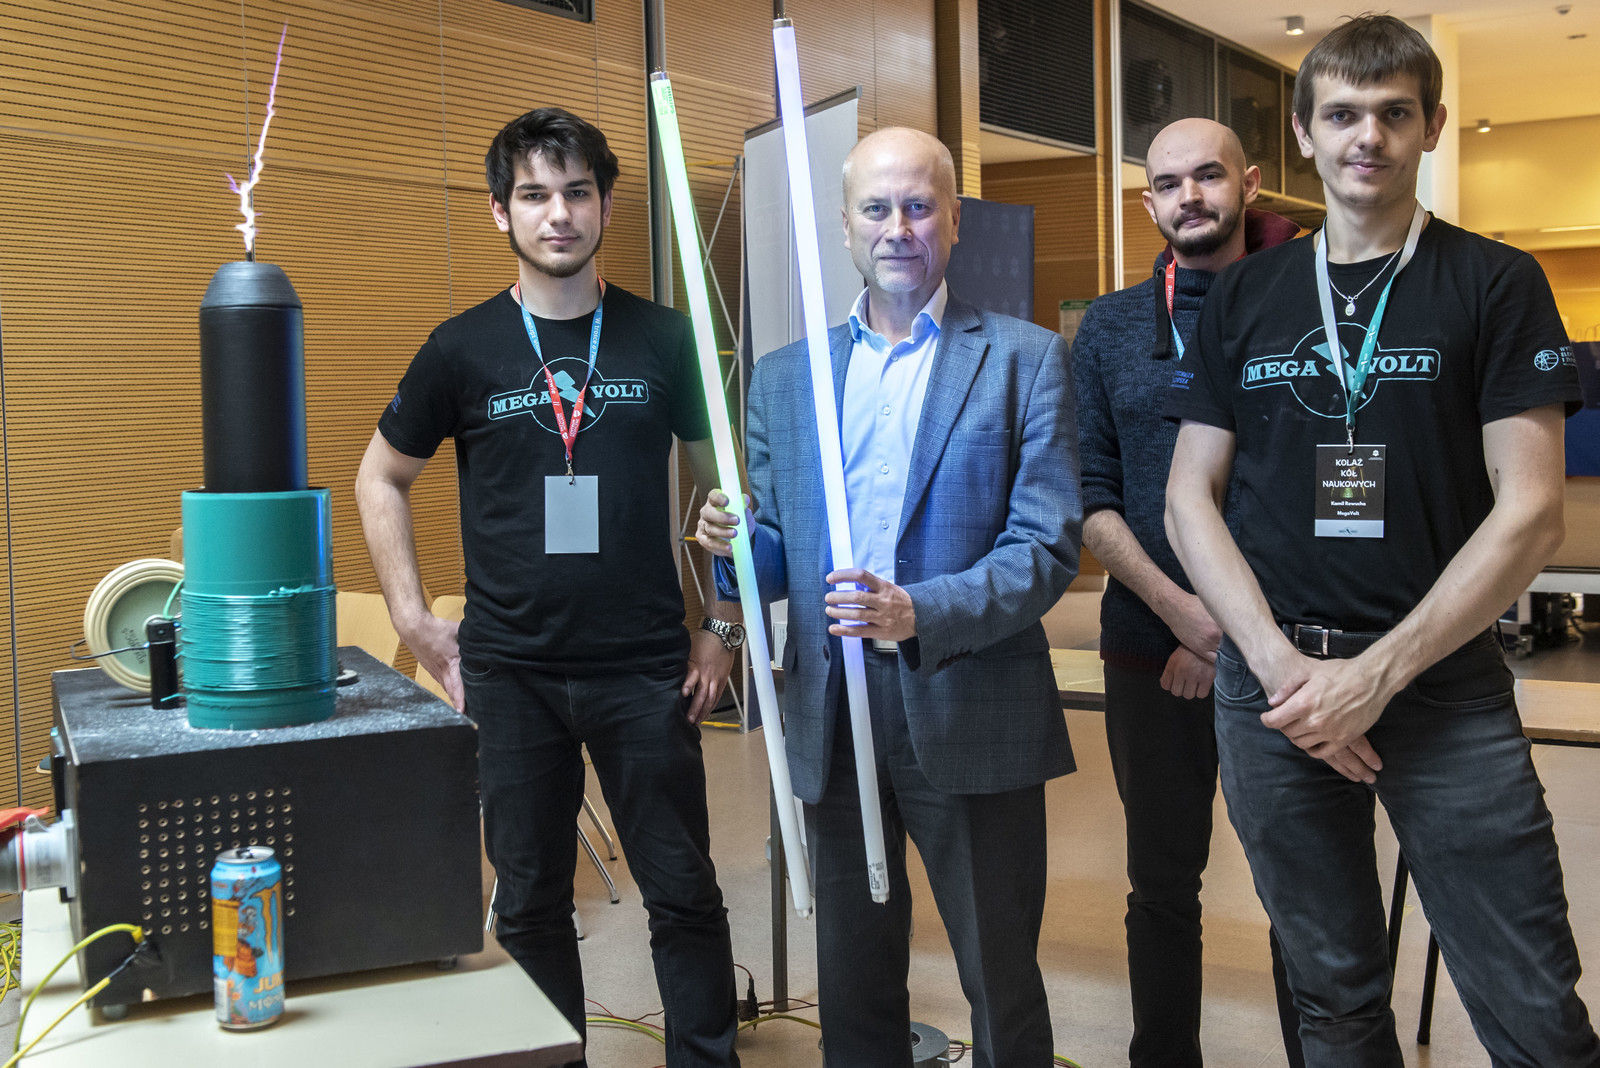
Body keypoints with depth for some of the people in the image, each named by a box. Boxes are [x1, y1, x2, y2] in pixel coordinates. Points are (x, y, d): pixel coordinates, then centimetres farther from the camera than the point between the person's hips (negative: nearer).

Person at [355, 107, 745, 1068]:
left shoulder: (663, 339, 1)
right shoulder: (464, 350, 1)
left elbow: (724, 483, 9)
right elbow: (381, 480, 11)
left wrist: (725, 625, 3)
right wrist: (416, 619, 3)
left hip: (644, 669, 0)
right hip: (510, 673, 1)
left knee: (684, 893, 6)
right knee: (532, 901, 11)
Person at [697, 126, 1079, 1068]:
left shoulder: (1025, 358, -1)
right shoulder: (784, 375, 10)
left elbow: (1049, 546, -8)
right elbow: (783, 556, 13)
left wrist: (922, 613, -24)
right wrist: (739, 547, -10)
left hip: (970, 716, -3)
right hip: (832, 718, 3)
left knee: (1002, 986, 11)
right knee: (852, 988, 16)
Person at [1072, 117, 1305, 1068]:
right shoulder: (1110, 328, 6)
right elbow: (1092, 498, 2)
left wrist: (1236, 631, -11)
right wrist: (1185, 614, -10)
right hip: (1153, 653, 2)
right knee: (1164, 883, 13)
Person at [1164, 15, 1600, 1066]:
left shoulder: (1496, 285, 0)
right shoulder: (1244, 297, 8)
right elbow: (1191, 499, 6)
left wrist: (1379, 674, -14)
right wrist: (1282, 664, -8)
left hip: (1447, 687, -2)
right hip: (1273, 683, 3)